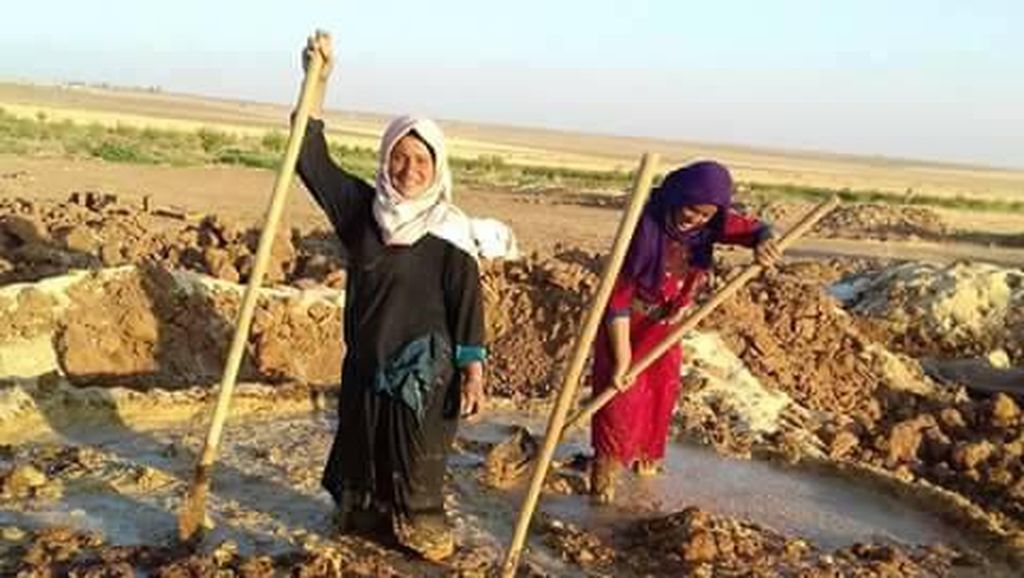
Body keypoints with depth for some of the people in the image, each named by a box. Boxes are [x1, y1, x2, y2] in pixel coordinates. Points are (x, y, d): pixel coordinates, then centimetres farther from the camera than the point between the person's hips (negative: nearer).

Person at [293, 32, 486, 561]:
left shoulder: (448, 231, -11)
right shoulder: (361, 206, -1)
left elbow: (467, 301, -9)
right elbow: (311, 160, -6)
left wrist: (473, 369, -11)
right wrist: (318, 82, -14)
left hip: (424, 364, -4)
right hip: (366, 358, 4)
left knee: (416, 448, 7)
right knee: (362, 439, 18)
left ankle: (418, 520, 25)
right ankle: (363, 512, 38)